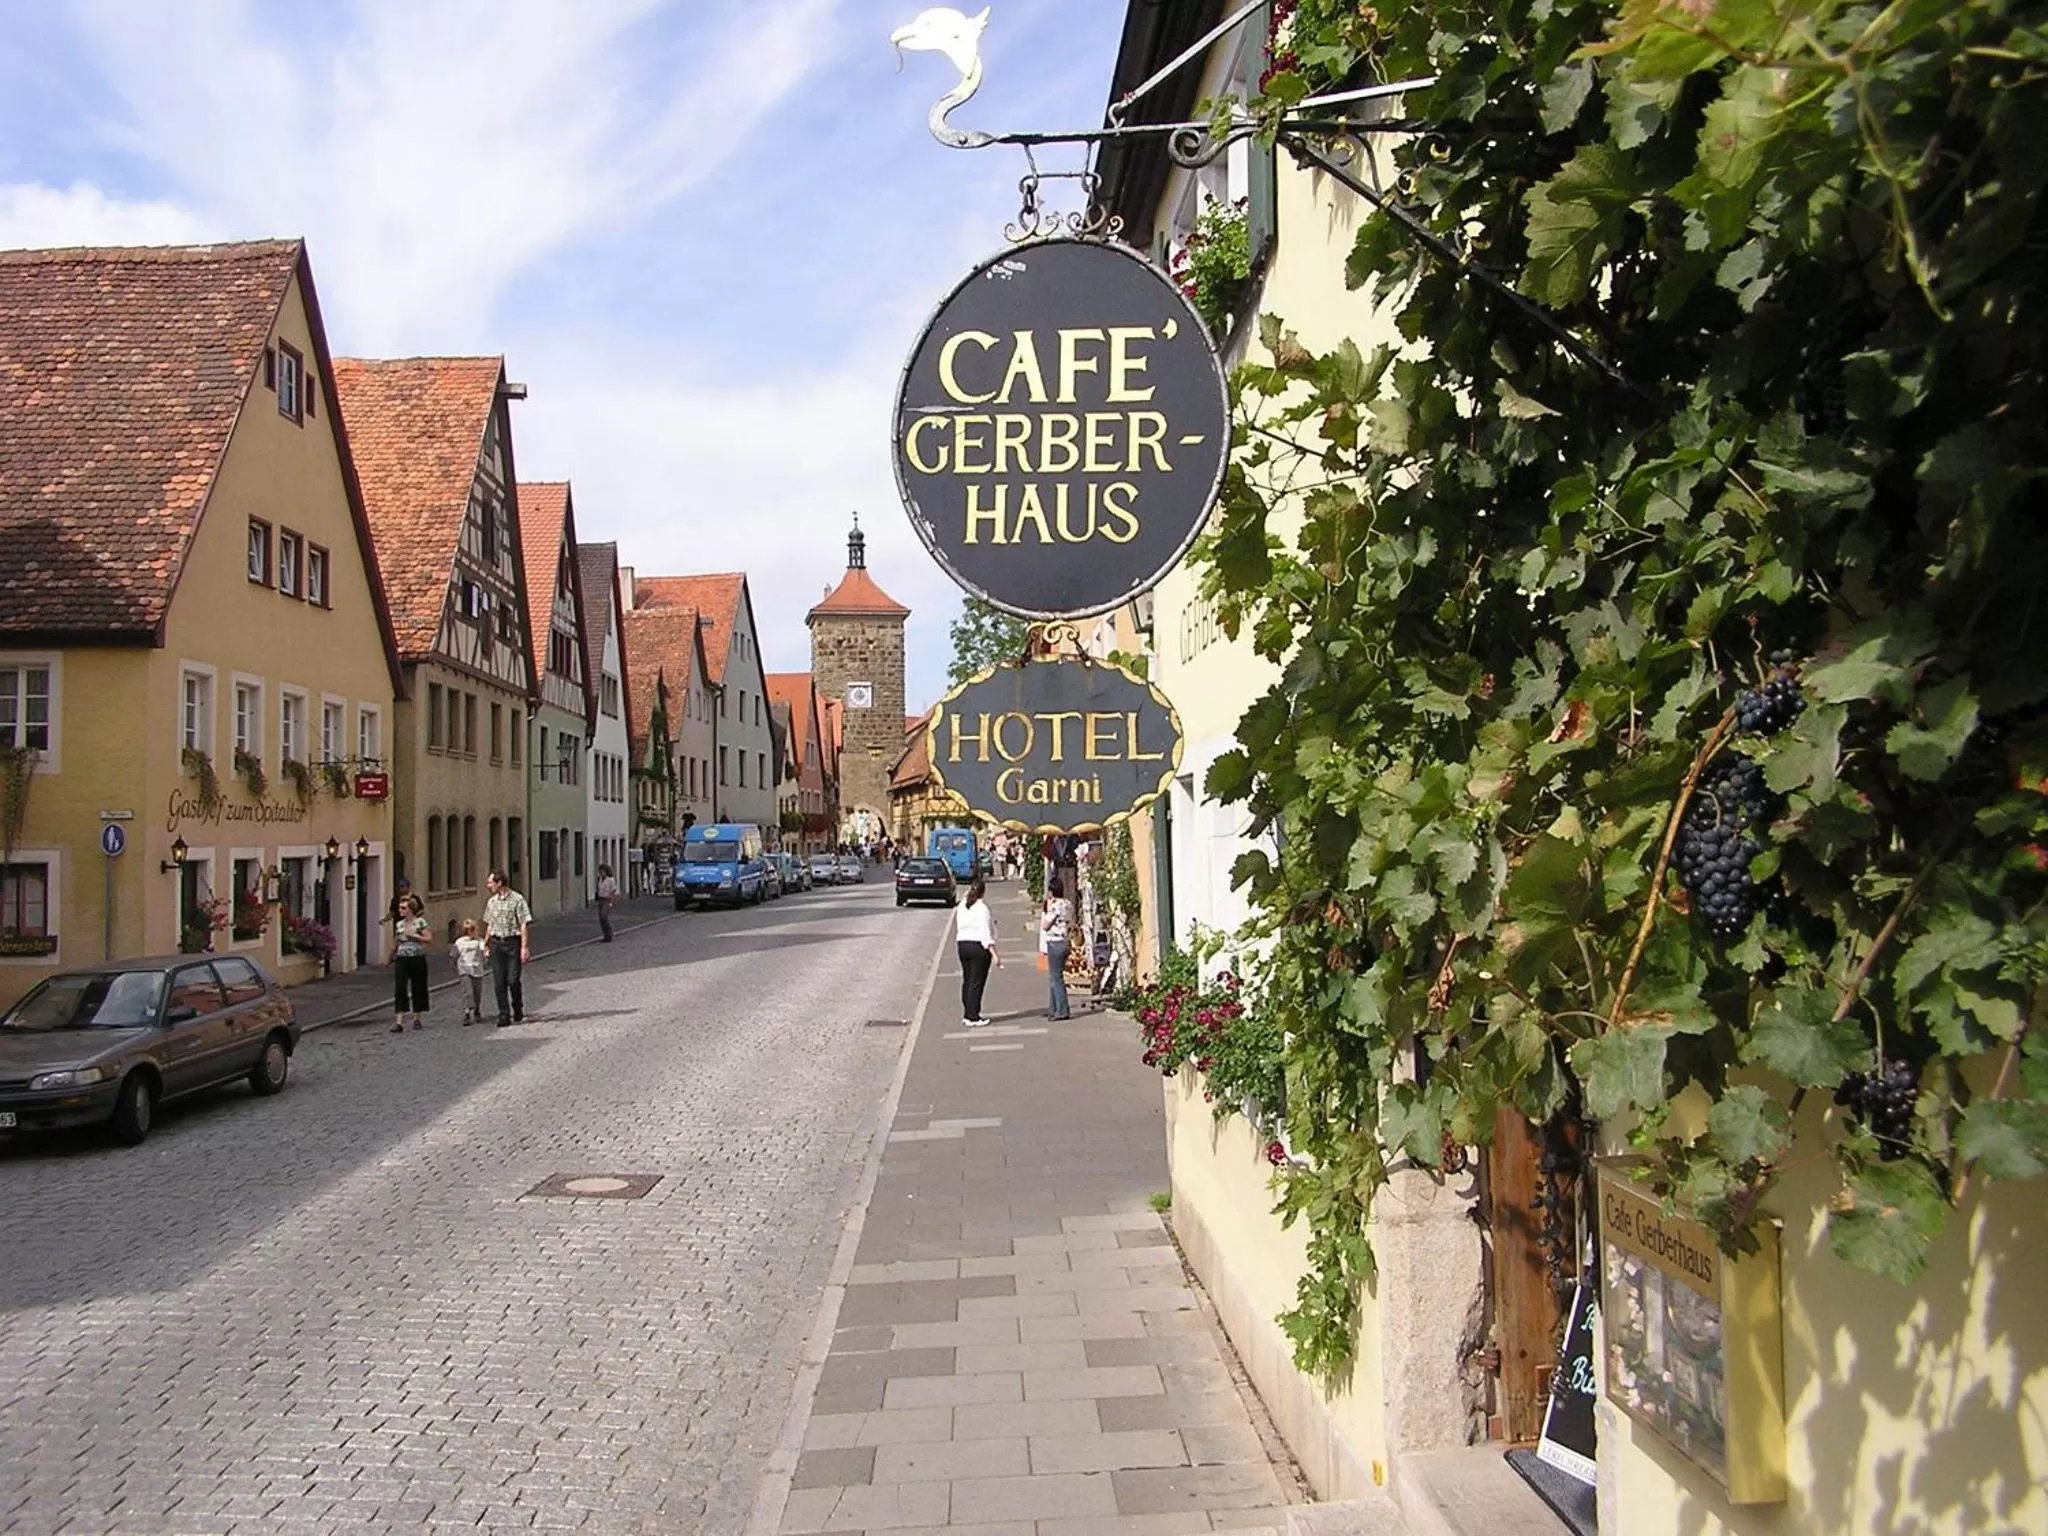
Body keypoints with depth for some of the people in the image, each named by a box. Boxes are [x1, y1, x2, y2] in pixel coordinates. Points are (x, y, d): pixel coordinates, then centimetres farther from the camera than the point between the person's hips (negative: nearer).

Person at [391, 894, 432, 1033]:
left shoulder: (420, 922, -4)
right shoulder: (399, 925, 8)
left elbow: (428, 938, -9)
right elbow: (397, 942, 18)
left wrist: (413, 935, -15)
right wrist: (394, 954, 12)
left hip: (417, 959, -2)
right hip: (401, 960, 2)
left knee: (418, 988, 7)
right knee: (400, 989, -9)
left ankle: (417, 1018, 24)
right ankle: (398, 1022, -13)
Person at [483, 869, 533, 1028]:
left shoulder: (517, 899, -7)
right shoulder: (491, 902, 11)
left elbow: (524, 925, -9)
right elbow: (489, 925, 19)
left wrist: (524, 947, -14)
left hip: (512, 942, -5)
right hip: (496, 943, 5)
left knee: (513, 980, -5)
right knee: (499, 982, 1)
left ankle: (518, 1013, 17)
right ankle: (504, 1016, 7)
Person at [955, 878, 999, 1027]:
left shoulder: (962, 907, 8)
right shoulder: (982, 908, -14)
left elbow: (958, 927, 11)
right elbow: (986, 933, -18)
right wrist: (994, 953, -17)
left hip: (962, 944, 7)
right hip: (979, 946, -7)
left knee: (967, 980, 13)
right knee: (977, 982, -2)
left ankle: (966, 1015, 18)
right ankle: (972, 1017, -1)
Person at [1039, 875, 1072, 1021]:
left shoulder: (1055, 906, -17)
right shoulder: (1066, 904, 11)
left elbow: (1045, 925, -14)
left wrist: (1046, 909, -5)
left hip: (1055, 943, -10)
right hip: (1062, 942, 10)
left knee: (1056, 977, -5)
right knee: (1054, 977, 17)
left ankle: (1062, 1011, -4)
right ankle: (1054, 1009, 25)